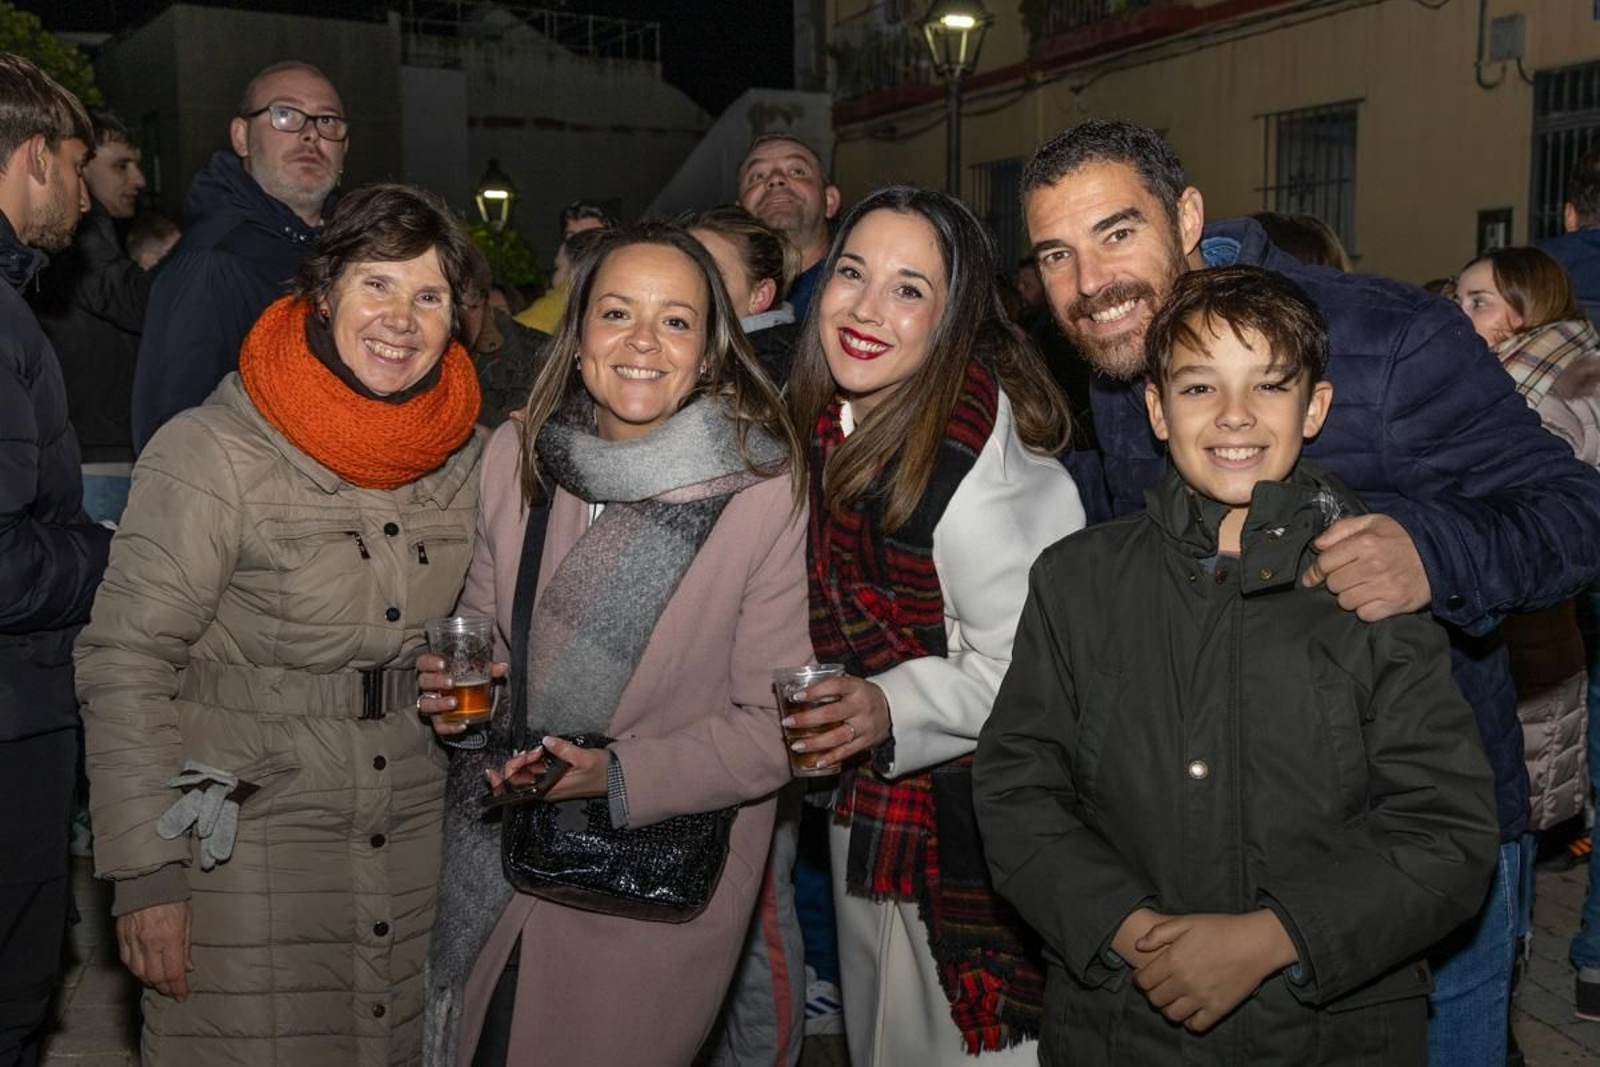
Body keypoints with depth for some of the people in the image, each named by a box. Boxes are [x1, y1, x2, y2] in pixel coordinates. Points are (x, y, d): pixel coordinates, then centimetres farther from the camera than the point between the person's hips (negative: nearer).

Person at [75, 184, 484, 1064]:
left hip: (414, 828, 5)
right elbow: (124, 665, -14)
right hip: (246, 840, -5)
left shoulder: (461, 454, 3)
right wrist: (145, 875, -15)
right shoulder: (211, 453, -14)